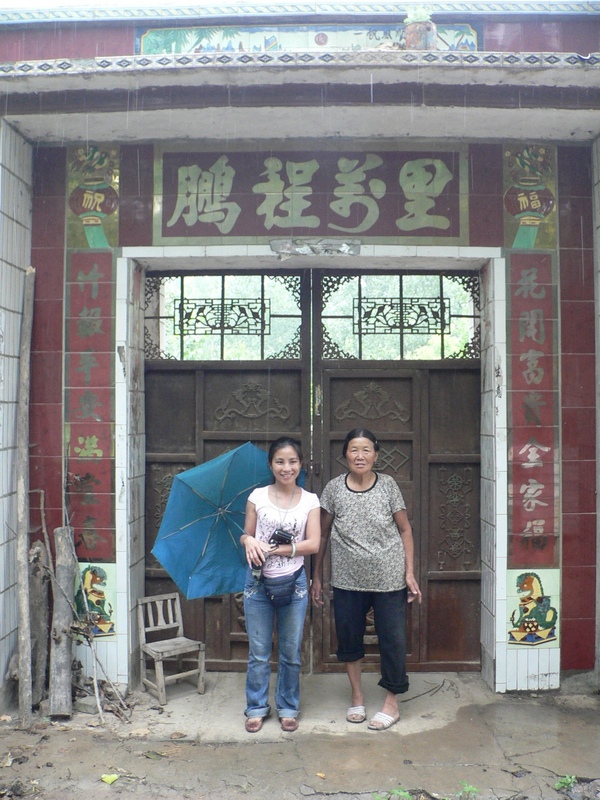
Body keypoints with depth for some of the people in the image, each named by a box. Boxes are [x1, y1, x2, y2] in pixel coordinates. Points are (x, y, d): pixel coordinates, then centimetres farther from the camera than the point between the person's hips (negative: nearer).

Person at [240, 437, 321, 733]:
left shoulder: (310, 500, -1)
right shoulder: (257, 497, 0)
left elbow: (313, 544, -8)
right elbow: (246, 535, 6)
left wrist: (274, 549, -16)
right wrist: (249, 541, -19)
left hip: (293, 583, 0)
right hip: (258, 582, 0)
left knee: (291, 652, 11)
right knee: (258, 652, 8)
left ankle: (288, 708, 29)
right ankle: (257, 708, 26)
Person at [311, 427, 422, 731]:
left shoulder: (387, 485, -4)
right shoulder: (334, 488, -2)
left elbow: (405, 529, 2)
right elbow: (322, 535, 4)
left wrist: (410, 572, -3)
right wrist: (316, 577, 5)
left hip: (389, 578, -1)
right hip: (348, 579, 1)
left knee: (393, 640, 4)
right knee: (349, 638, 12)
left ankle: (391, 703, 24)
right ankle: (357, 697, 33)